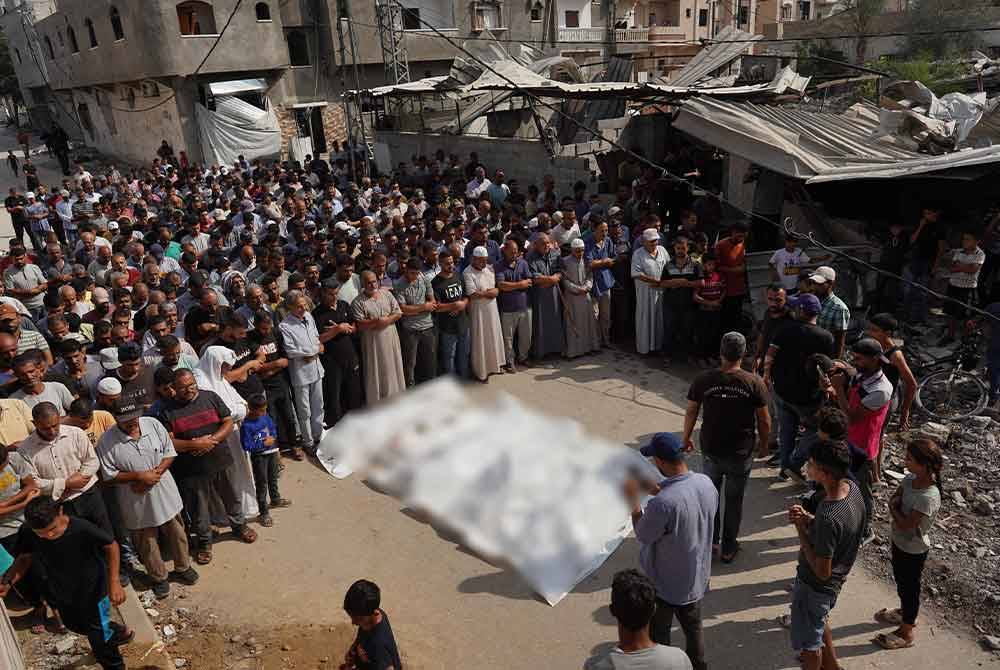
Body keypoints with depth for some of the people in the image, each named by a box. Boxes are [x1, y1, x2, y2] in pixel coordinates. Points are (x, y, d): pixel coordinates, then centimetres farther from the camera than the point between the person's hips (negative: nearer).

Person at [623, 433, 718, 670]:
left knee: (658, 635, 19)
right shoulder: (706, 483, -15)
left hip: (665, 585, -6)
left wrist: (634, 500, -9)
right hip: (697, 579, 6)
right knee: (693, 628, 29)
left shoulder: (662, 503, -37)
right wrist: (657, 491, 4)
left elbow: (643, 535, -18)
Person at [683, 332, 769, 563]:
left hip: (711, 450, 1)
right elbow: (764, 421, -7)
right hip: (742, 453, -1)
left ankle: (710, 540, 33)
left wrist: (686, 439, 13)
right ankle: (728, 548, 28)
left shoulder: (703, 380, -13)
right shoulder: (755, 382, -15)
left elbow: (691, 413, -3)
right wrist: (764, 445, 11)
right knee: (734, 500, 16)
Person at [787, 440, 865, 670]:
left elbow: (822, 571, -29)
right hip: (836, 579, 9)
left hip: (815, 586, -9)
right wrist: (808, 518, -13)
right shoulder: (851, 487, -14)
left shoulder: (828, 517, -39)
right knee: (819, 622, 35)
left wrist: (800, 528, -24)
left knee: (808, 641, 18)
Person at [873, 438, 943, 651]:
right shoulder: (910, 478, -10)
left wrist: (894, 508, -14)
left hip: (913, 550, -7)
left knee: (909, 587, 13)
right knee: (900, 581, 27)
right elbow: (893, 499, 1)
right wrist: (897, 505, -20)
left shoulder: (929, 497, -35)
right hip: (899, 541, 7)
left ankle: (906, 632, 33)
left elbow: (905, 524, -30)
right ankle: (905, 613, 52)